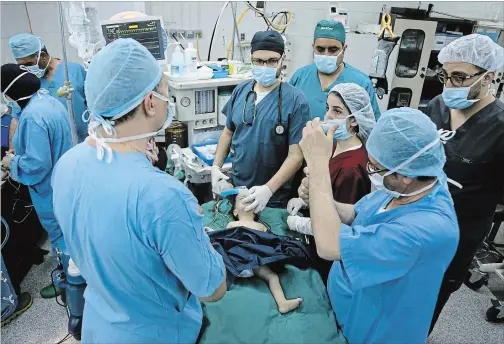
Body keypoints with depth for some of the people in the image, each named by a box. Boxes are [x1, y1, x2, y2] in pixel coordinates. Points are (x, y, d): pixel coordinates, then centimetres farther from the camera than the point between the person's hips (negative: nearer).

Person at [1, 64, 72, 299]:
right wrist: (21, 151, 13)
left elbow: (37, 164, -30)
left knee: (59, 233, 10)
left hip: (50, 189, -9)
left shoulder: (32, 116, -29)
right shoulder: (49, 101, 1)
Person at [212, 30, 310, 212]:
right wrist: (216, 166, 0)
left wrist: (268, 189, -27)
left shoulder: (295, 101, -15)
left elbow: (296, 155, -17)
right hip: (236, 189, 5)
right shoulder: (240, 91, 0)